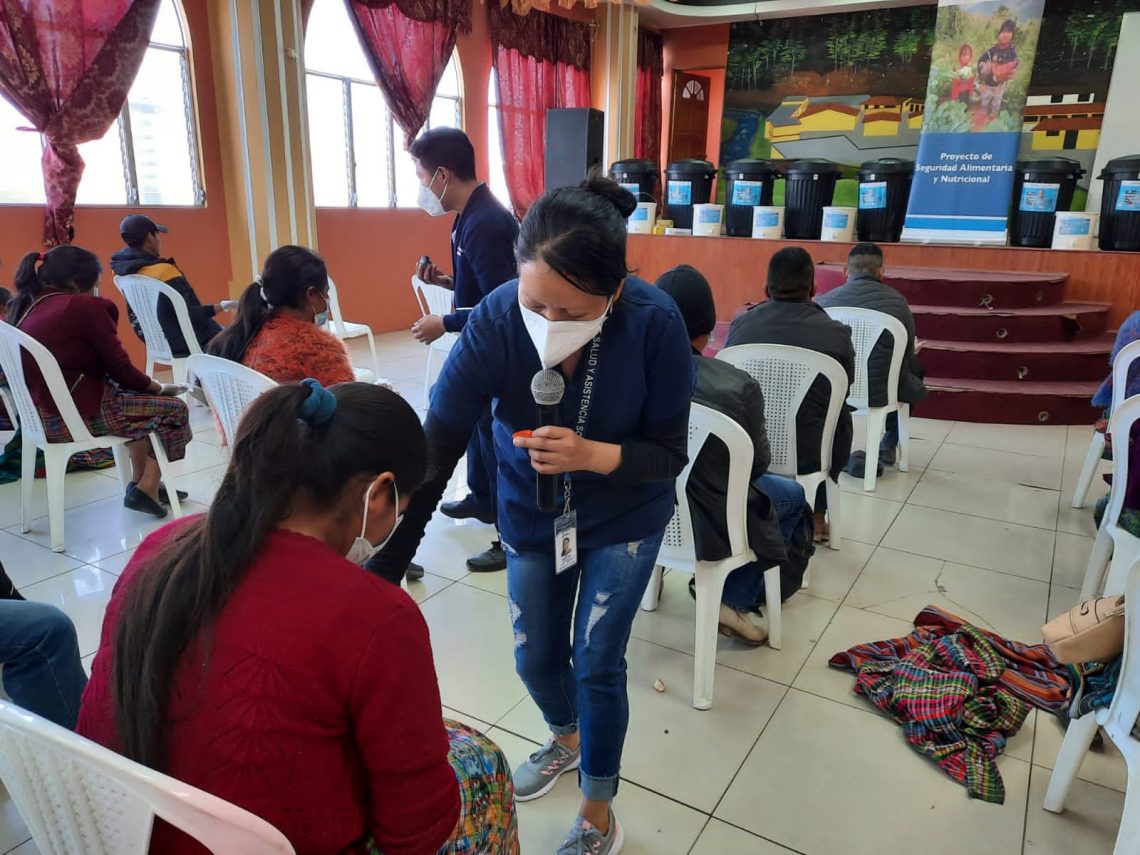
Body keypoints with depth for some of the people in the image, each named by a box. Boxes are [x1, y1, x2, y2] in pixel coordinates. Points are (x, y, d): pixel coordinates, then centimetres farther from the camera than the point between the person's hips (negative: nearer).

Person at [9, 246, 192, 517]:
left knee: (138, 399, 30)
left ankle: (140, 482, 31)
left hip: (43, 414, 9)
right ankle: (147, 489, 8)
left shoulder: (23, 308, 11)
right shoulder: (85, 306, -13)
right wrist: (159, 387, 7)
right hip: (82, 413, -9)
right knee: (174, 409, 8)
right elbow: (120, 369, -10)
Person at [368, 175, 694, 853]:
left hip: (624, 519, -2)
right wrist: (384, 571, -34)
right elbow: (433, 453, -29)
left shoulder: (656, 324, -29)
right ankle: (567, 739, 52)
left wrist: (592, 456, -38)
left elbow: (670, 454, -19)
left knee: (596, 664, 2)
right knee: (535, 658, 16)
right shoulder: (494, 321, -28)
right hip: (530, 517, 2)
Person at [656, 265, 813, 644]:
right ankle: (735, 599, 19)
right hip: (711, 522, -5)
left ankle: (716, 584, 34)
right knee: (794, 495, 25)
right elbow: (758, 464, -8)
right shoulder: (739, 386, -25)